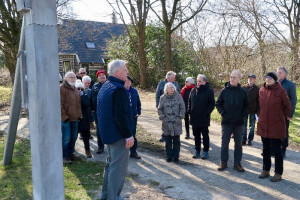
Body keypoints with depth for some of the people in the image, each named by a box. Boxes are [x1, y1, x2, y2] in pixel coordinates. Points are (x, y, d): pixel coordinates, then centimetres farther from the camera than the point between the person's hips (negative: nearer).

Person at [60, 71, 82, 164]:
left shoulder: (76, 90, 16)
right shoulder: (62, 89, -10)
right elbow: (60, 104, -15)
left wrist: (79, 115, 14)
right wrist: (64, 116, -18)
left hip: (75, 118, 8)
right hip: (65, 118, -8)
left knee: (73, 138, 14)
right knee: (66, 138, -4)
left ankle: (70, 154, 29)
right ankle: (64, 157, 8)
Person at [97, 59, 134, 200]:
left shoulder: (104, 87, 12)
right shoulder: (119, 89, -20)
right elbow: (121, 116, -24)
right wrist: (128, 135, -19)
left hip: (107, 134, 10)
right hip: (118, 135, -10)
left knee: (111, 163, 21)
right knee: (118, 167, -1)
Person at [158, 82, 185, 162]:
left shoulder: (178, 97, 1)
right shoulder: (162, 98, 4)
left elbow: (182, 108, 3)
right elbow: (159, 109, 8)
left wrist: (180, 116, -6)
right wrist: (162, 117, -4)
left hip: (177, 122, -1)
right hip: (166, 123, 1)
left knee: (176, 140, 5)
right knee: (168, 140, 7)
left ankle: (176, 156, 16)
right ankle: (169, 156, 18)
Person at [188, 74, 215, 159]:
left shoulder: (209, 91, -6)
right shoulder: (193, 90, 8)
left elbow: (212, 104, -6)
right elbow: (190, 102, 17)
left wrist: (207, 113, -14)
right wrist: (189, 110, 5)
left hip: (204, 118, -5)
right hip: (194, 118, 5)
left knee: (205, 135, 7)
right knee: (196, 135, 13)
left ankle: (205, 151, 16)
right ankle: (197, 151, 23)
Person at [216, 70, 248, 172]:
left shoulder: (243, 92, 1)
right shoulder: (224, 90, -1)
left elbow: (246, 105, 8)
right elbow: (218, 104, 5)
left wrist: (243, 114, -5)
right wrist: (223, 113, -7)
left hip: (239, 122, 1)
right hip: (226, 121, -1)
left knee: (238, 143, 9)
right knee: (224, 142, 5)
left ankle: (237, 163, 19)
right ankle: (223, 162, 17)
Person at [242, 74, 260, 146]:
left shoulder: (257, 89, -1)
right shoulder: (244, 87, 1)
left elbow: (259, 101, 1)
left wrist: (257, 111, -4)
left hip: (253, 110, -1)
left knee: (252, 126, 8)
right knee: (243, 125, 5)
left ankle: (250, 140, 19)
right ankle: (243, 139, 14)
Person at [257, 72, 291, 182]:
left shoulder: (281, 91, -9)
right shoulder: (261, 90, 4)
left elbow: (287, 107, 1)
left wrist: (281, 117, 8)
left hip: (276, 125, -5)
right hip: (263, 125, 5)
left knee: (276, 149, 2)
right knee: (265, 149, 14)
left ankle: (278, 173, 15)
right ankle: (266, 170, 28)